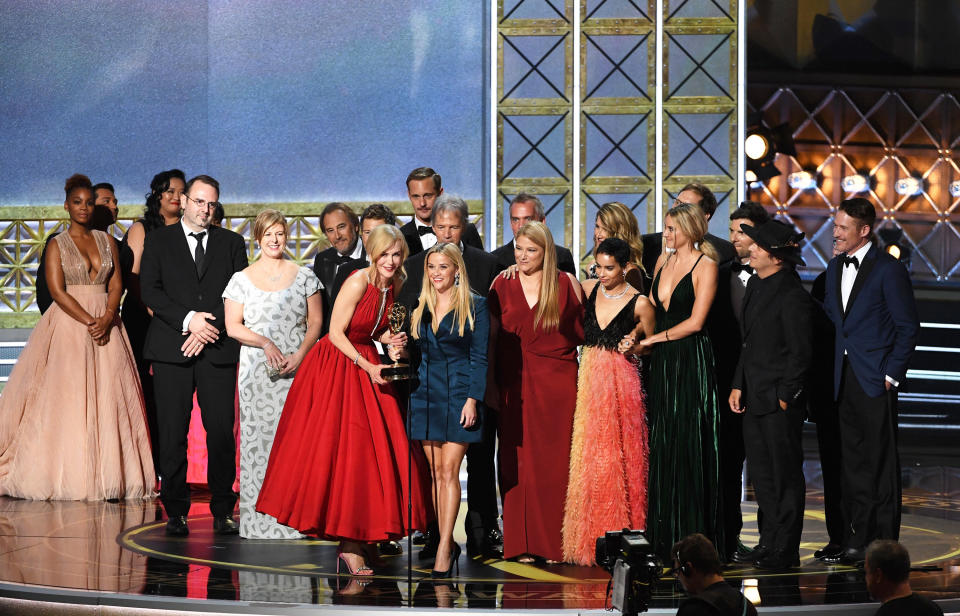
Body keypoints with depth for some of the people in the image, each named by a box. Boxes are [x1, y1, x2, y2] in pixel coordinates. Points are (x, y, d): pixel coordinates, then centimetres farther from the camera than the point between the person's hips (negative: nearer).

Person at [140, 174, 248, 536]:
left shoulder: (231, 243, 14)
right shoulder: (158, 240, 11)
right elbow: (149, 290, 1)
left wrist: (209, 326, -8)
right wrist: (188, 320, -11)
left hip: (218, 350, 1)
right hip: (171, 350, 0)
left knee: (221, 431, -5)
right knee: (172, 434, -2)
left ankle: (223, 511, 2)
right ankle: (176, 512, 4)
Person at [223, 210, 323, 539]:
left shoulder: (304, 276, 9)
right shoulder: (242, 279, 7)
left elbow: (316, 322, 6)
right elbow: (232, 326, 2)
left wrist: (300, 355, -9)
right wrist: (265, 343, -12)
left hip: (297, 367, 0)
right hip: (257, 372, 0)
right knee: (257, 435, -4)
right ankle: (259, 520, -2)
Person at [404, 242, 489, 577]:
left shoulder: (474, 306, -2)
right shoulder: (420, 308, 12)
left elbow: (479, 357, -5)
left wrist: (473, 399, -11)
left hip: (459, 393, -5)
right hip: (426, 393, 5)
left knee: (449, 470, -9)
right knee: (436, 471, 5)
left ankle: (444, 546, -10)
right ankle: (448, 544, 11)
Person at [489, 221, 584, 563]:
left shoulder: (566, 284, 3)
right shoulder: (503, 284, 7)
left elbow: (583, 332, 9)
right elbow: (491, 336, 8)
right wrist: (489, 382, 3)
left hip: (557, 384, -1)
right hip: (515, 387, 1)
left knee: (555, 461, -1)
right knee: (518, 463, 1)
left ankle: (555, 542, 5)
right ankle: (523, 543, 6)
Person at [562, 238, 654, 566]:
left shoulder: (639, 303, -4)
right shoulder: (589, 289, 7)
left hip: (620, 382, -4)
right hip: (587, 379, 4)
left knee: (617, 461, -2)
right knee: (585, 461, 4)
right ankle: (587, 541, 10)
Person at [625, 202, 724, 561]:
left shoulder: (705, 265, -6)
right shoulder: (663, 261, 14)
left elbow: (694, 322, -11)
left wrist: (650, 341, -8)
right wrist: (636, 337, 3)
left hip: (691, 362, -6)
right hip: (662, 363, 6)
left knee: (690, 447, -5)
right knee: (662, 447, 5)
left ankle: (693, 538, 0)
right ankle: (664, 540, 10)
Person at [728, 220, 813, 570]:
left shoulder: (792, 296, -15)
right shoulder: (755, 286, 12)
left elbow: (801, 353, -14)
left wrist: (785, 396, -13)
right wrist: (738, 385, 13)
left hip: (780, 400, -9)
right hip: (754, 398, 9)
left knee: (785, 475, 0)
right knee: (762, 475, 14)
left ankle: (784, 551, 7)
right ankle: (770, 542, 22)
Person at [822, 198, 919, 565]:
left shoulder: (888, 270, -9)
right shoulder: (835, 268, 13)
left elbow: (908, 327, -8)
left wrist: (892, 374, -11)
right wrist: (835, 371, 6)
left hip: (876, 380, -7)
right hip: (844, 379, 7)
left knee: (881, 462, -2)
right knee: (854, 461, 10)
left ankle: (884, 543, 3)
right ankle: (859, 538, 16)